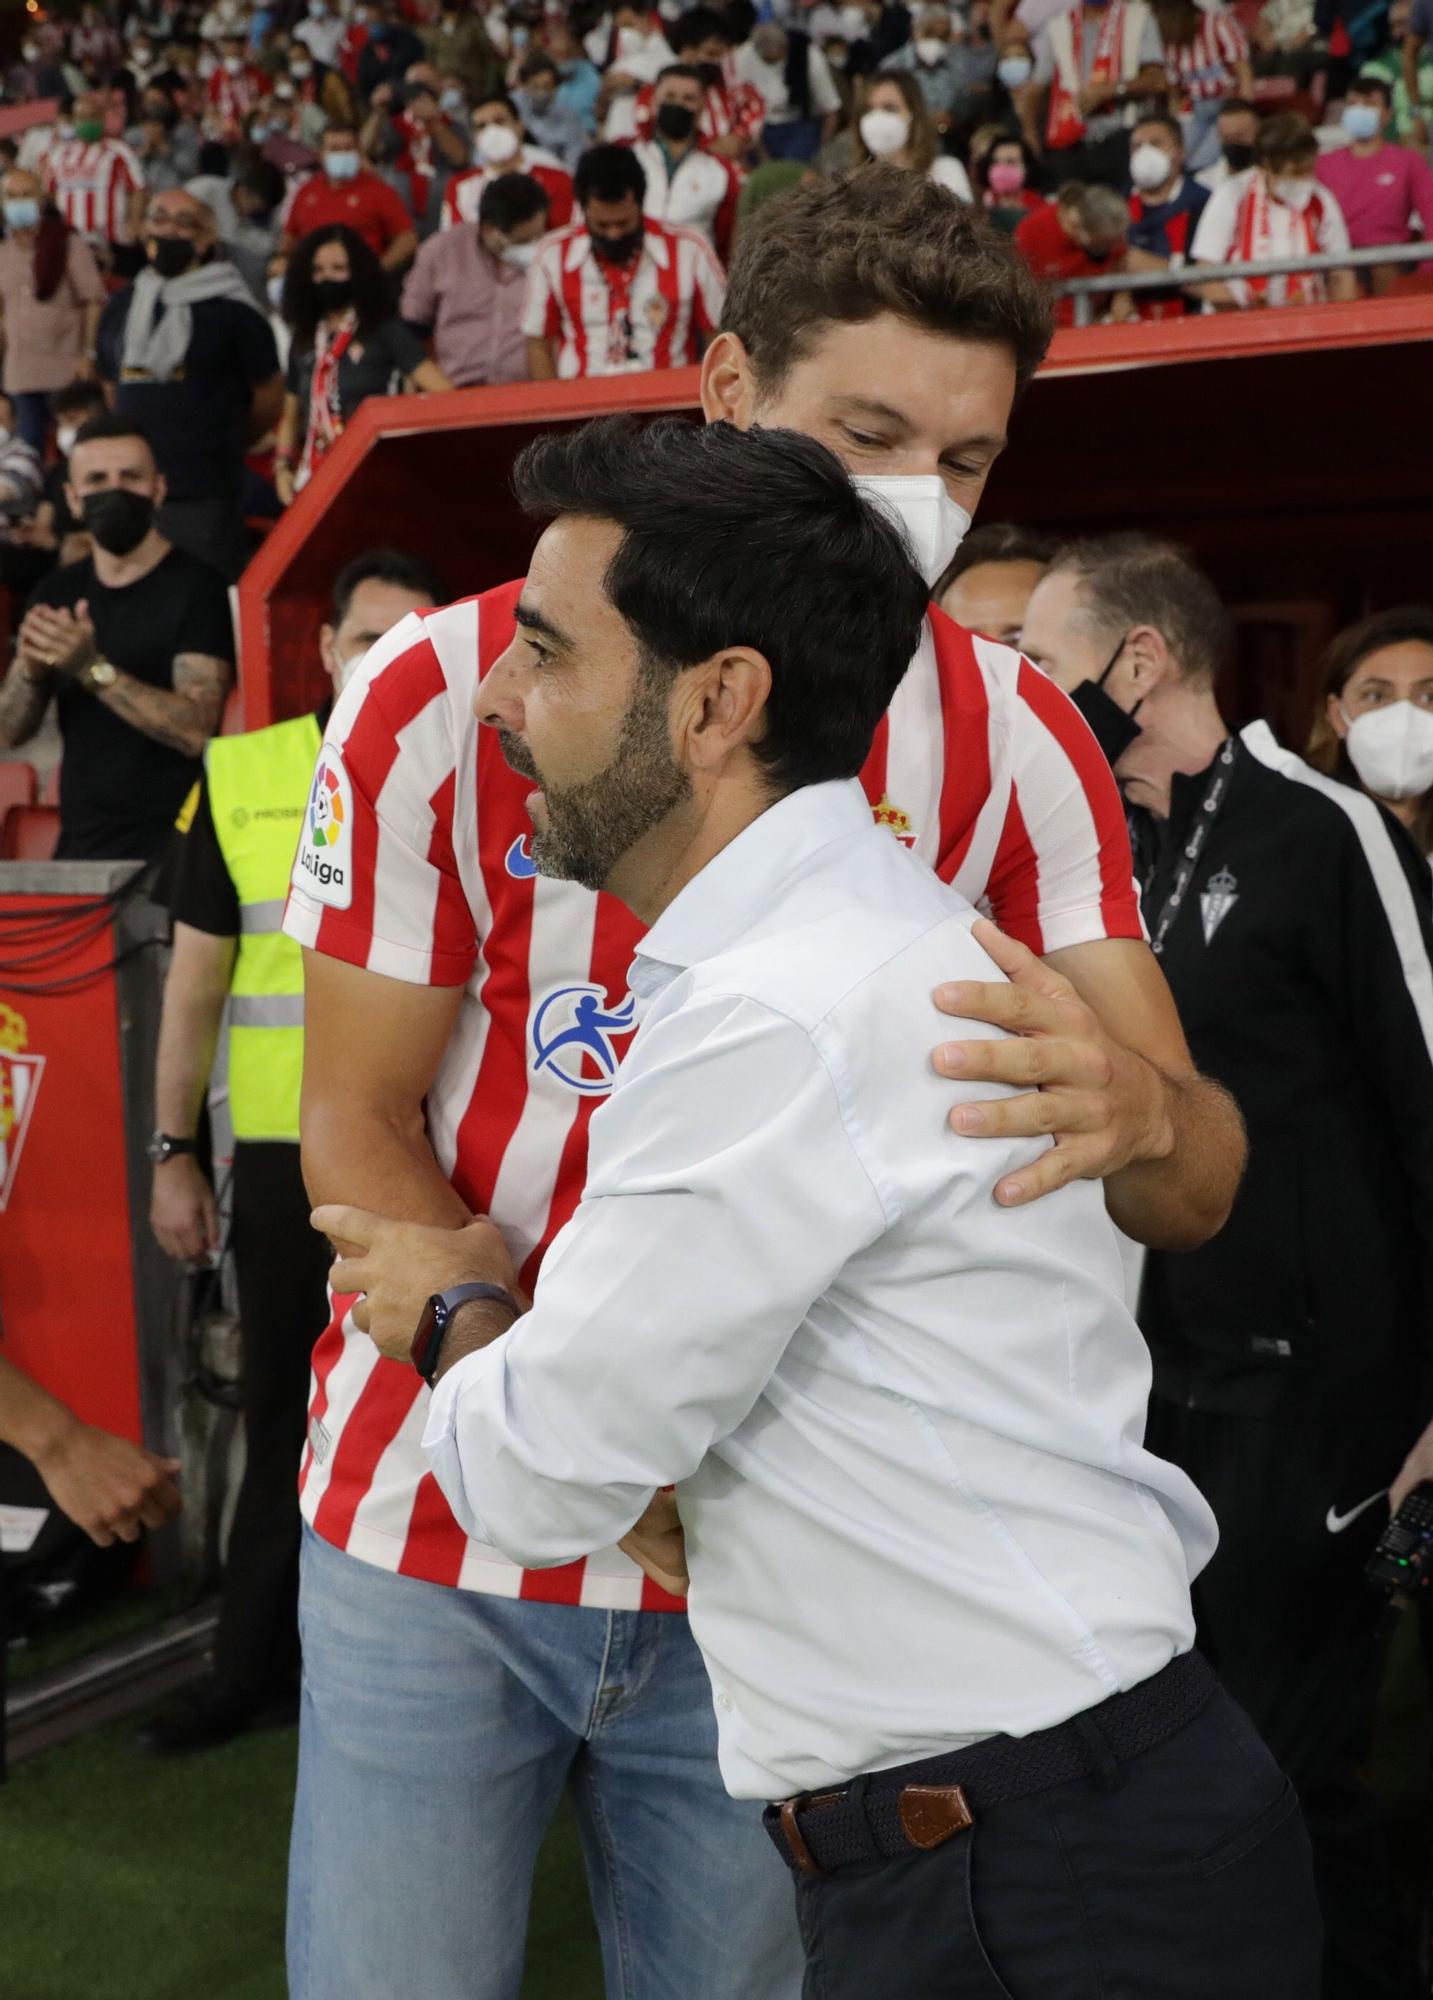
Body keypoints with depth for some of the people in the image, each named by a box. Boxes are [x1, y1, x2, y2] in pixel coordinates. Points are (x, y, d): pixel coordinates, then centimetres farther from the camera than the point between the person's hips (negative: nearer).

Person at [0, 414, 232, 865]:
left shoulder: (197, 587, -8)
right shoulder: (57, 592, 9)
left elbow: (196, 731, -19)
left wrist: (94, 669, -28)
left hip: (171, 850, -5)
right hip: (77, 847, 5)